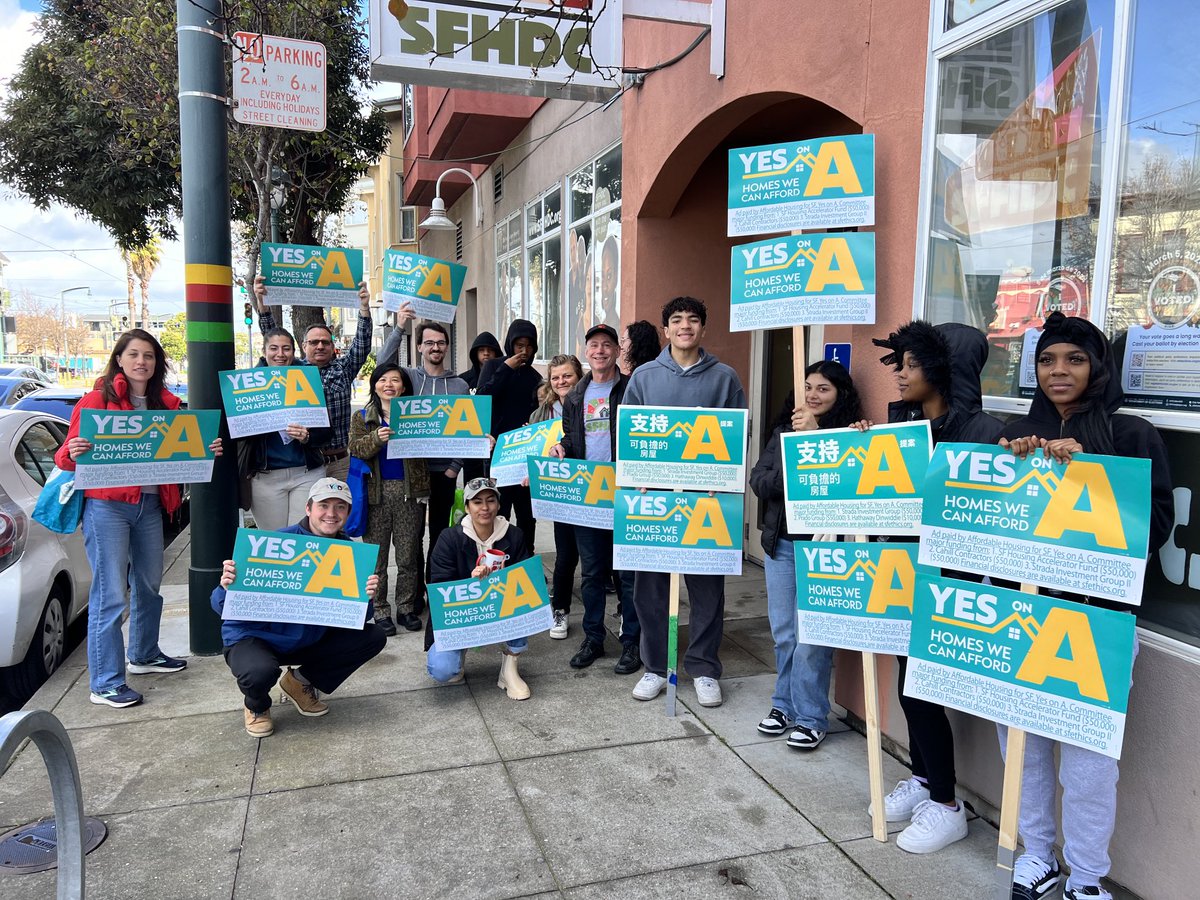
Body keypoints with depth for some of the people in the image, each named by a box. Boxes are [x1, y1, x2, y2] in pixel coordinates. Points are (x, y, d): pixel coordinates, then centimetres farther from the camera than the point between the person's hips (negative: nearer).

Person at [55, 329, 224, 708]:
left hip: (150, 504, 6)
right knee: (110, 595, -4)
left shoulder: (168, 404, 10)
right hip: (107, 506, -6)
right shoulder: (97, 400, -4)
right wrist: (72, 454, -27)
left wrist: (208, 451, -7)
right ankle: (105, 684, 5)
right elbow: (67, 456, -5)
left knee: (149, 585, 18)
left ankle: (144, 655, 38)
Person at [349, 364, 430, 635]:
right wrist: (376, 438, -23)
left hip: (409, 491, 1)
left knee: (408, 555, 5)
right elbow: (355, 449, -6)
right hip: (376, 492, 0)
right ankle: (380, 610, 13)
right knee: (377, 555, 3)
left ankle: (406, 608, 16)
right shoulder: (362, 417, 8)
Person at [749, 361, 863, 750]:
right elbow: (758, 480, 1)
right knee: (783, 633, 14)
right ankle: (785, 703, 30)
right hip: (781, 543, 5)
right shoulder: (783, 432, 10)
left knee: (811, 637, -2)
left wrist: (815, 436, -21)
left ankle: (810, 717, 13)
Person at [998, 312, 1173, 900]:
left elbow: (1157, 522, -9)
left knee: (1087, 747, 0)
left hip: (1094, 614, -3)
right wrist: (1010, 459, -12)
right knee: (1022, 736, 11)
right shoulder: (1018, 432, 11)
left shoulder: (1132, 435, 1)